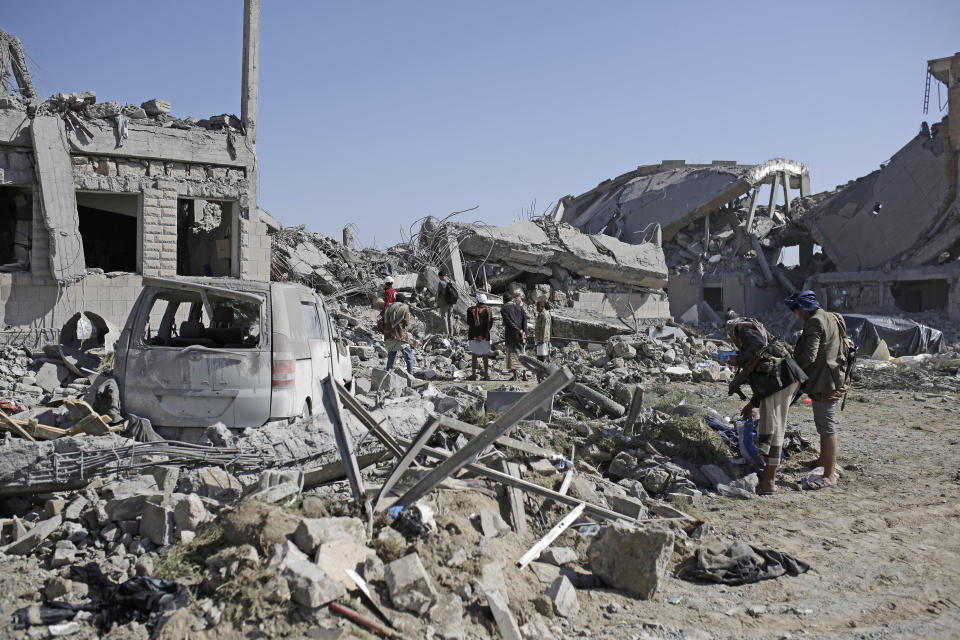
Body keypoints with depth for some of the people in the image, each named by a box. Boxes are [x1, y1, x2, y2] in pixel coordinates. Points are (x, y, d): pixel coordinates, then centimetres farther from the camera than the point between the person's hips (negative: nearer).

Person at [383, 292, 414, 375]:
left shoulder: (389, 307, 13)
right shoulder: (405, 308, -2)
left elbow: (384, 321, 11)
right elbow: (407, 323, -5)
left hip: (388, 336, 5)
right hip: (400, 337, -5)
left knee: (390, 357, 16)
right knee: (409, 357, 4)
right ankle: (410, 375, -2)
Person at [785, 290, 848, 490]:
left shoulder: (814, 322, -18)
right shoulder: (830, 318, 15)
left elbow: (809, 356, -25)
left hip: (825, 383, -11)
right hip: (833, 379, 11)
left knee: (827, 426, -8)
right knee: (825, 423, 25)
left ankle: (829, 476, -6)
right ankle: (824, 459, 42)